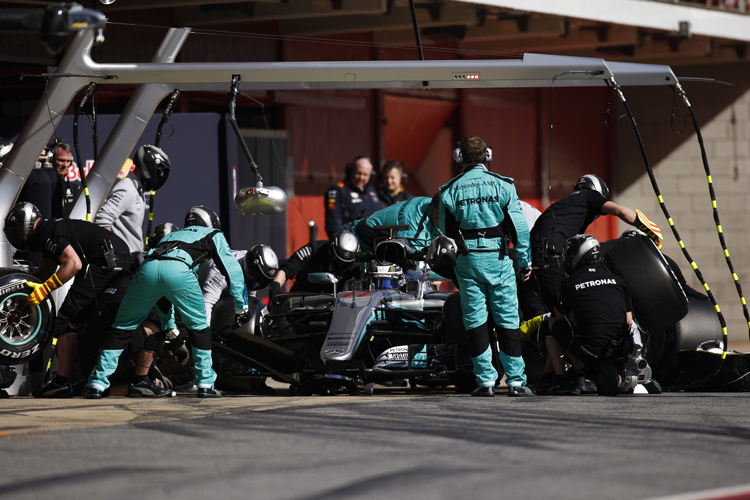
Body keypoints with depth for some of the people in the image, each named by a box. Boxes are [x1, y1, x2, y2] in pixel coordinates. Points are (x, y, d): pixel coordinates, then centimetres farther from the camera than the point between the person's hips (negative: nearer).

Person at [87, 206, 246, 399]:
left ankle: (97, 384, 10)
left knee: (122, 327, 14)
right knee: (199, 327, 16)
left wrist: (169, 324, 49)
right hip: (178, 271, -4)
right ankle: (205, 384, 15)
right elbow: (231, 267, 21)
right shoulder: (213, 235, 32)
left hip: (148, 267, 4)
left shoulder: (172, 235, 45)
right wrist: (240, 304, 27)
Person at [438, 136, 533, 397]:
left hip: (467, 259, 1)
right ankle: (516, 380, 2)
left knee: (475, 319, 5)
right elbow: (519, 226, -2)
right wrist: (524, 262, 5)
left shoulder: (450, 191, 2)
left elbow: (445, 231, 6)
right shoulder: (502, 185, -1)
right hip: (498, 258, -1)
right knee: (507, 318, 3)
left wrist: (452, 263, 18)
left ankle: (485, 380, 1)